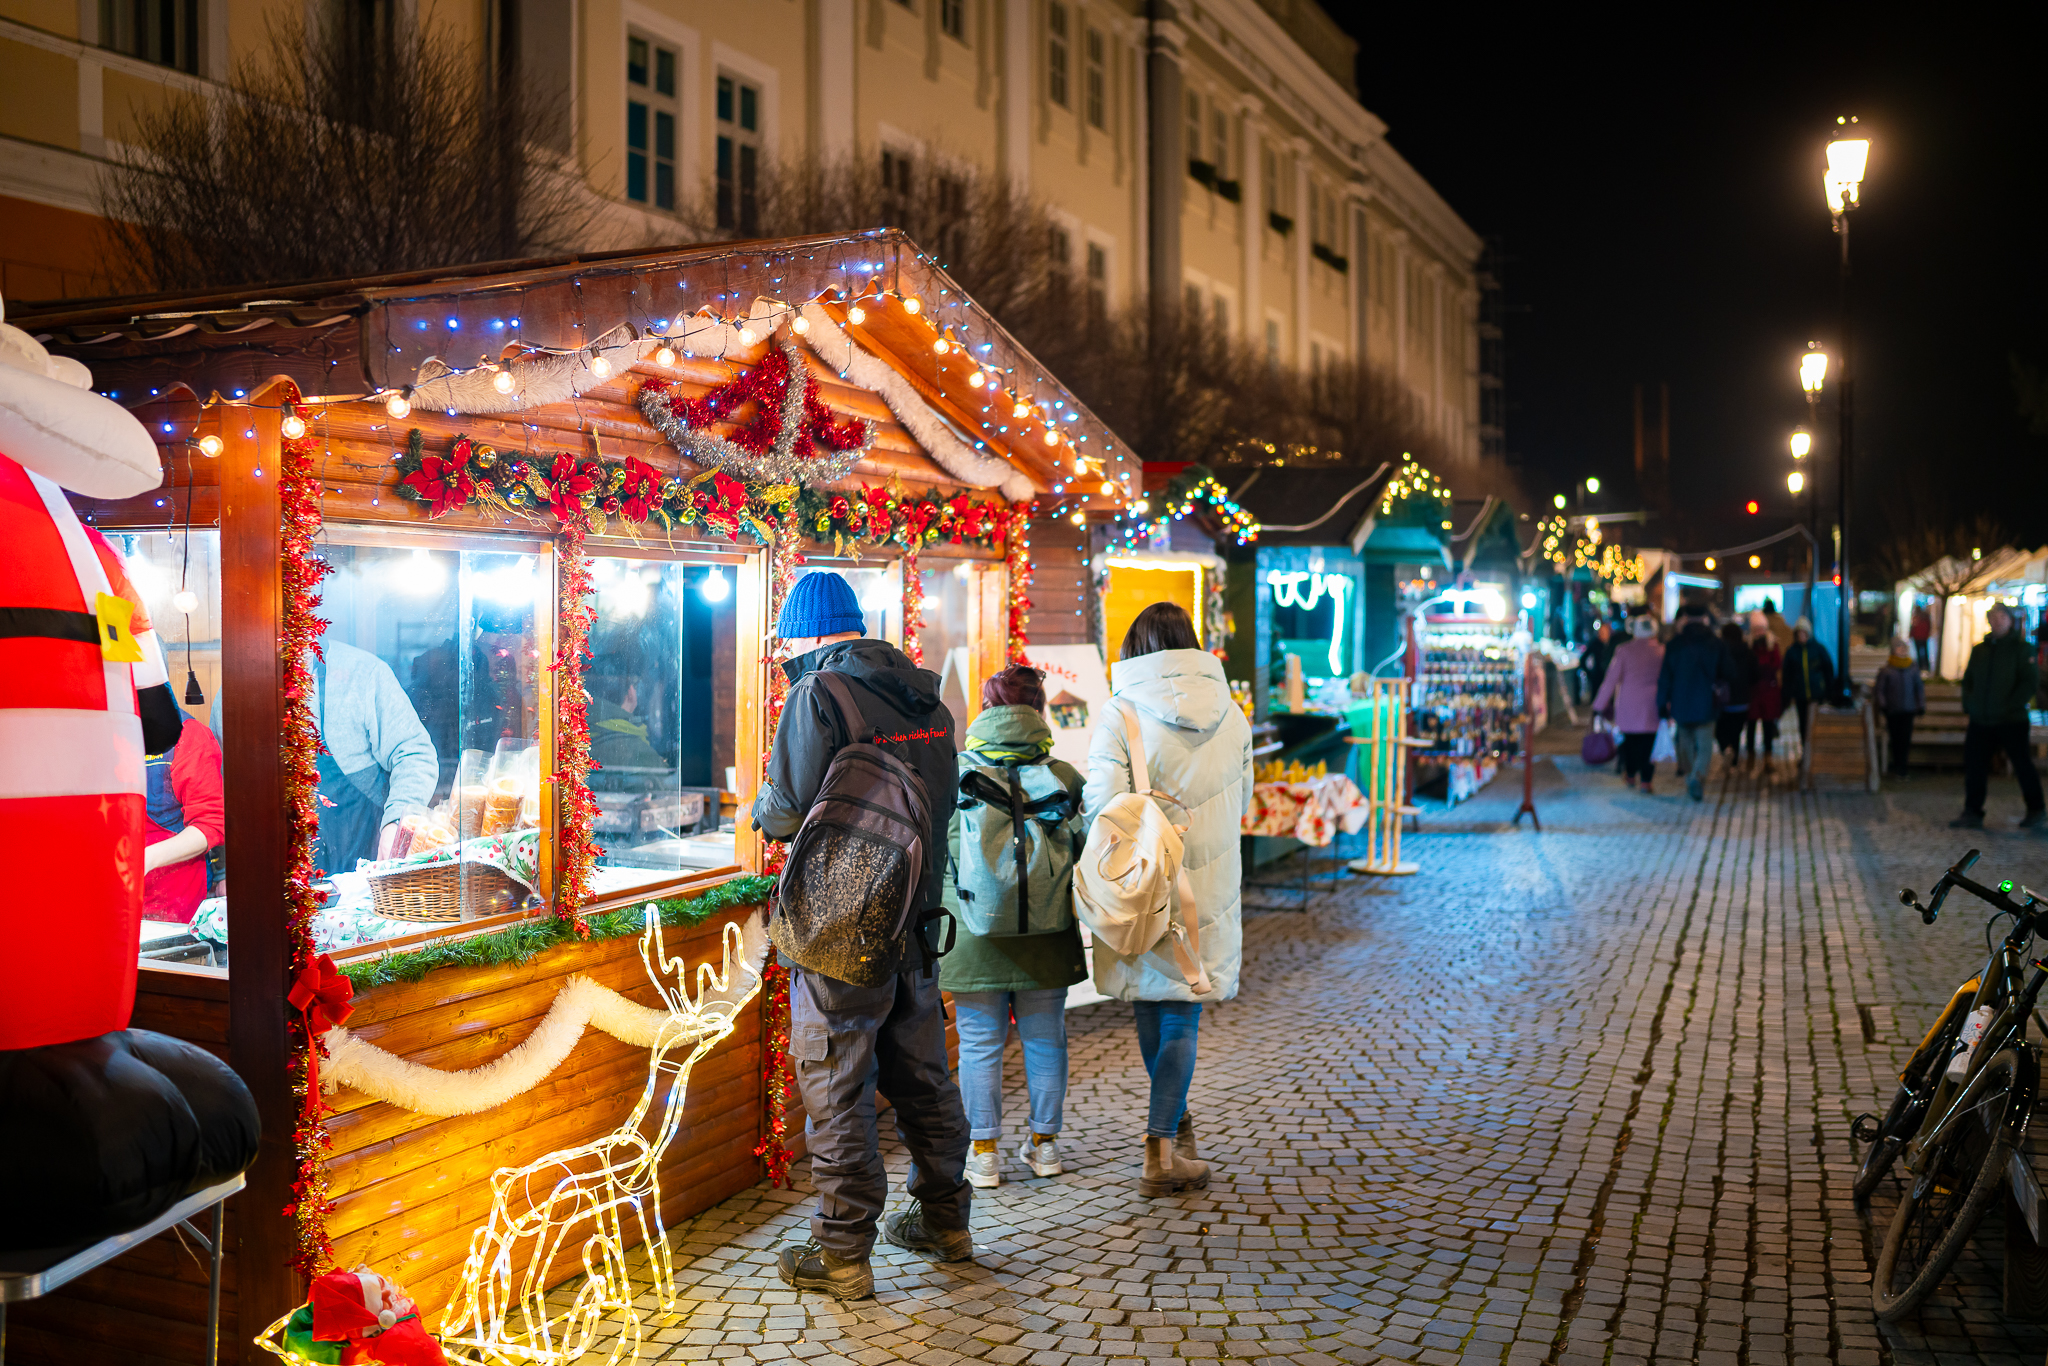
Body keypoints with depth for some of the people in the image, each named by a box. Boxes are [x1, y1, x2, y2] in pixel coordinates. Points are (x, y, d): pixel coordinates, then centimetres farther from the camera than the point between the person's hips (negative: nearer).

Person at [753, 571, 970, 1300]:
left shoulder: (817, 696, -13)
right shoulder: (926, 697, 9)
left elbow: (789, 810, -19)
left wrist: (761, 809, 3)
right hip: (917, 918, 7)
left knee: (838, 1090, 2)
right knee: (923, 1077, 18)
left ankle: (843, 1253, 9)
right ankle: (945, 1220, 30)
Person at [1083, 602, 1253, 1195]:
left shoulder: (1121, 711, -10)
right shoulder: (1231, 714, 2)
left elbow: (1101, 801, -17)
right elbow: (1241, 801, 12)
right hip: (1209, 884, 2)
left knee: (1150, 1004, 17)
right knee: (1181, 1016, 6)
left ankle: (1175, 1131, 31)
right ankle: (1162, 1149, 3)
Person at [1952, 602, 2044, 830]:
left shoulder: (2021, 649, -2)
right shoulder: (1979, 649, 13)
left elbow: (2029, 681, -8)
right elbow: (1968, 680, 18)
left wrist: (2011, 706, -17)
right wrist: (1968, 705, 3)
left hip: (2012, 721, -4)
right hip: (1980, 721, 4)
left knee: (2023, 766, 6)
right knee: (1974, 766, 1)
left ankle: (2035, 810, 21)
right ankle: (1972, 813, 6)